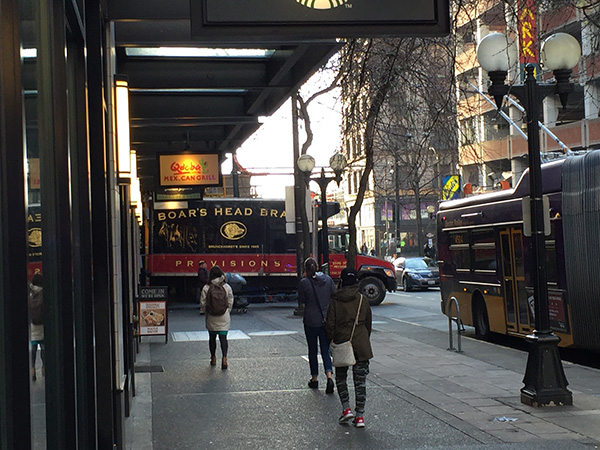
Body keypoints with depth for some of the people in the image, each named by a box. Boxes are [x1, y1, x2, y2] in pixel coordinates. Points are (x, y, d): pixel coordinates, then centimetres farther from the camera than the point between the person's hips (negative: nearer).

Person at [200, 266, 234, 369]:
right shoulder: (227, 287, -5)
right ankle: (224, 358, -16)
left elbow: (203, 304, -6)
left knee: (212, 337, 14)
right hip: (224, 318, 0)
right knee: (223, 337, 0)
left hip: (211, 318, 0)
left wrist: (205, 312, 11)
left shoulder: (206, 288, -10)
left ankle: (213, 358, 25)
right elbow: (230, 303, 1)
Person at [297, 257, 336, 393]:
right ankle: (329, 376, -14)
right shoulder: (328, 279, -1)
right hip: (326, 321, 2)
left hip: (311, 321, -2)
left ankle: (314, 379, 20)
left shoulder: (304, 282, -11)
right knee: (325, 350, 6)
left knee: (312, 350, 13)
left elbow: (301, 301, -2)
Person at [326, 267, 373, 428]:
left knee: (340, 377, 16)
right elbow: (368, 323, 10)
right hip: (361, 345, 1)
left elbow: (330, 324, -5)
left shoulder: (335, 301, -5)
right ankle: (360, 416, 4)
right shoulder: (362, 300, 1)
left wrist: (331, 341, 6)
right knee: (360, 380, 5)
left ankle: (346, 409, 3)